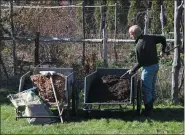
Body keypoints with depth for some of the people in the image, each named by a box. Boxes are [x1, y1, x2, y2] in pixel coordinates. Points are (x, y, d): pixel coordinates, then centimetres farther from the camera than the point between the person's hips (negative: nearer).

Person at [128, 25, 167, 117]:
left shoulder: (139, 45, -22)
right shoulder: (150, 37, 1)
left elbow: (140, 62, -19)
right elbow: (163, 38, 10)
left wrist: (132, 70, -5)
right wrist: (163, 50, 24)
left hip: (148, 67, -9)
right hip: (156, 65, 9)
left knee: (146, 89, 0)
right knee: (152, 88, 18)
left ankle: (148, 110, 5)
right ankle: (150, 107, 28)